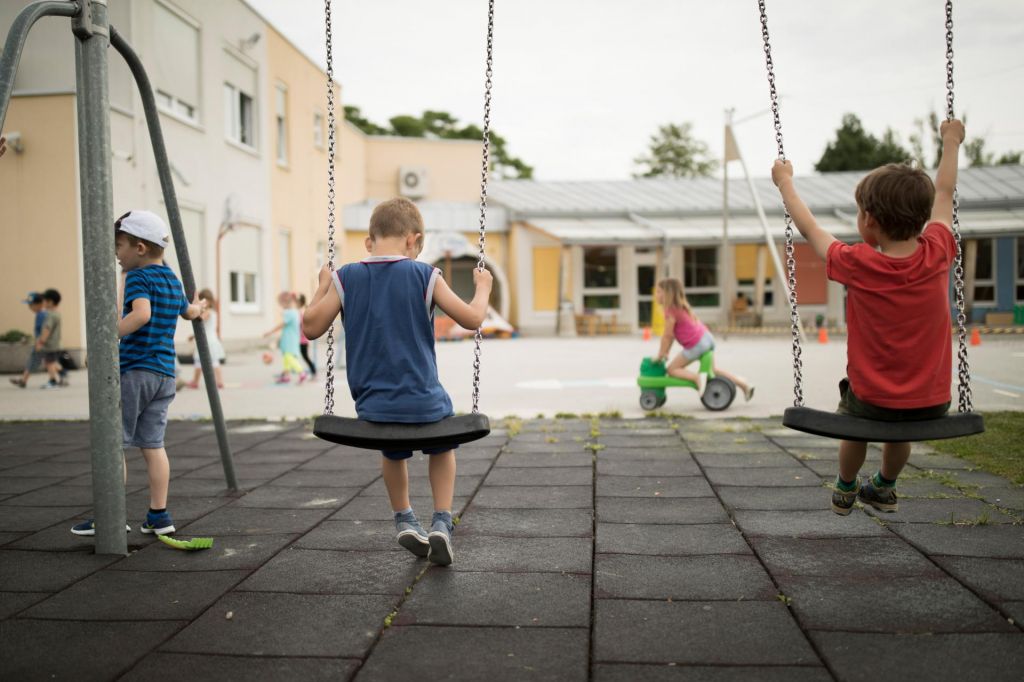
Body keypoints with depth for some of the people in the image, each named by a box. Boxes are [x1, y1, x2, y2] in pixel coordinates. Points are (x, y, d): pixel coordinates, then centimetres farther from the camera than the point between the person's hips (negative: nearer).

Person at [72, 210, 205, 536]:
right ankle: (158, 515, 11)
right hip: (164, 374, 8)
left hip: (134, 370, -8)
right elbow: (188, 311, 34)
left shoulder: (137, 277, -9)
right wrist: (198, 307, 55)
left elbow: (141, 314, -28)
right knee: (152, 445, 10)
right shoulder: (173, 281, 15)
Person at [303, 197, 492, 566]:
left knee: (393, 453, 35)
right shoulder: (425, 276, -6)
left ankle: (404, 520, 36)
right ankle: (441, 523, 20)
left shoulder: (345, 278, -2)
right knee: (441, 449, 31)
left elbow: (312, 326, 3)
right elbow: (472, 318, -3)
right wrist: (483, 287, 15)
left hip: (373, 407, 2)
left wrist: (322, 286, 17)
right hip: (424, 404, -2)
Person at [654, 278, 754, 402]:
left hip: (696, 345, -9)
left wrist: (661, 354, 0)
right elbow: (672, 334, 18)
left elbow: (667, 336, -11)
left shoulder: (671, 312, -16)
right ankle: (742, 383, 23)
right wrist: (666, 352, 21)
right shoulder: (680, 306, 14)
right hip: (707, 337, 9)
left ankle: (697, 377, -17)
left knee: (671, 369, 2)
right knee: (712, 369, 28)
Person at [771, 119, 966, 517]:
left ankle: (845, 490, 47)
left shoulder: (857, 265, -18)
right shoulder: (936, 255, -10)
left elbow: (809, 228, -2)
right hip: (932, 404, 3)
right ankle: (884, 489, 54)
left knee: (854, 424, 32)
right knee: (898, 431, 35)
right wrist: (951, 142, 24)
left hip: (875, 401, -3)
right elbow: (943, 195, 7)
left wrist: (785, 182, 13)